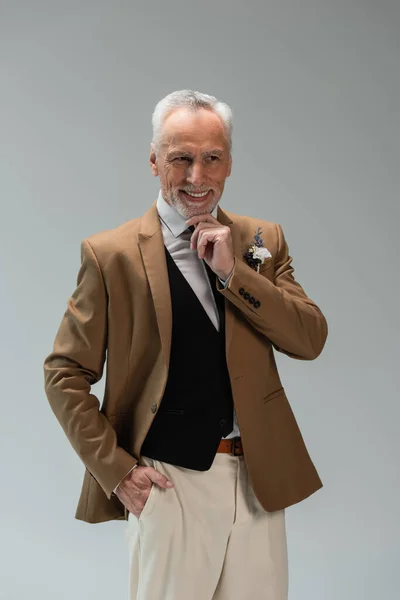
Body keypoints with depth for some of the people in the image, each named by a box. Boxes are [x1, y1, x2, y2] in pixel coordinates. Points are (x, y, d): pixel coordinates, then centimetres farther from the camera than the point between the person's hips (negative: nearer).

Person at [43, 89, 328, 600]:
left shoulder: (263, 241, 5)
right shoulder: (111, 254, -6)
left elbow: (312, 340, -4)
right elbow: (64, 374, -3)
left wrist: (232, 271, -14)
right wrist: (115, 469, -10)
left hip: (259, 479, 4)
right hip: (167, 484, -3)